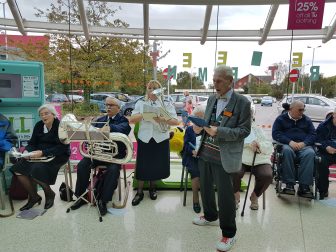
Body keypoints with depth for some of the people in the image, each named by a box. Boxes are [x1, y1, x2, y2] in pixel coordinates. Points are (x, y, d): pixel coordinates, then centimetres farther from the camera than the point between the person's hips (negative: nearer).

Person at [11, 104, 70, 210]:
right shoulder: (38, 125, 10)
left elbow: (62, 147, -19)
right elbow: (32, 143, 11)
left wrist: (43, 153, -28)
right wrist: (27, 151, -12)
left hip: (58, 156, -7)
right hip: (40, 155, 7)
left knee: (36, 170, -28)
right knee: (18, 169, -12)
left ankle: (49, 194, 1)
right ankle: (34, 197, 6)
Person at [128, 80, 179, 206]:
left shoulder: (167, 104, 1)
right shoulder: (140, 103, 6)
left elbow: (176, 121, -9)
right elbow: (131, 119, -3)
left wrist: (162, 120, -27)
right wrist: (144, 114, -19)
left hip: (161, 139, 0)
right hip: (144, 139, 0)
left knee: (157, 164, 9)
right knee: (143, 165, 4)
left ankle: (152, 187, 34)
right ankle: (140, 192, 21)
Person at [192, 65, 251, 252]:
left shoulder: (242, 102, -9)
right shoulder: (212, 99, 11)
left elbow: (245, 130, -11)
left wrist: (219, 131, -23)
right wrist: (200, 128, -5)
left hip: (223, 157, -6)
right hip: (205, 153, 7)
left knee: (225, 194, 2)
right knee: (205, 188, 19)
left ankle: (229, 234, 23)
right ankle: (210, 217, 45)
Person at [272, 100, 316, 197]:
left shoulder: (306, 120, 21)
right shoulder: (281, 119, 12)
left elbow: (313, 134, 11)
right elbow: (275, 133, -1)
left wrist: (303, 143, -11)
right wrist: (290, 142, -16)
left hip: (304, 145, 2)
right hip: (287, 144, -2)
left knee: (310, 153, -32)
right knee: (287, 151, -38)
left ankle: (304, 186, -31)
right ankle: (289, 184, -33)